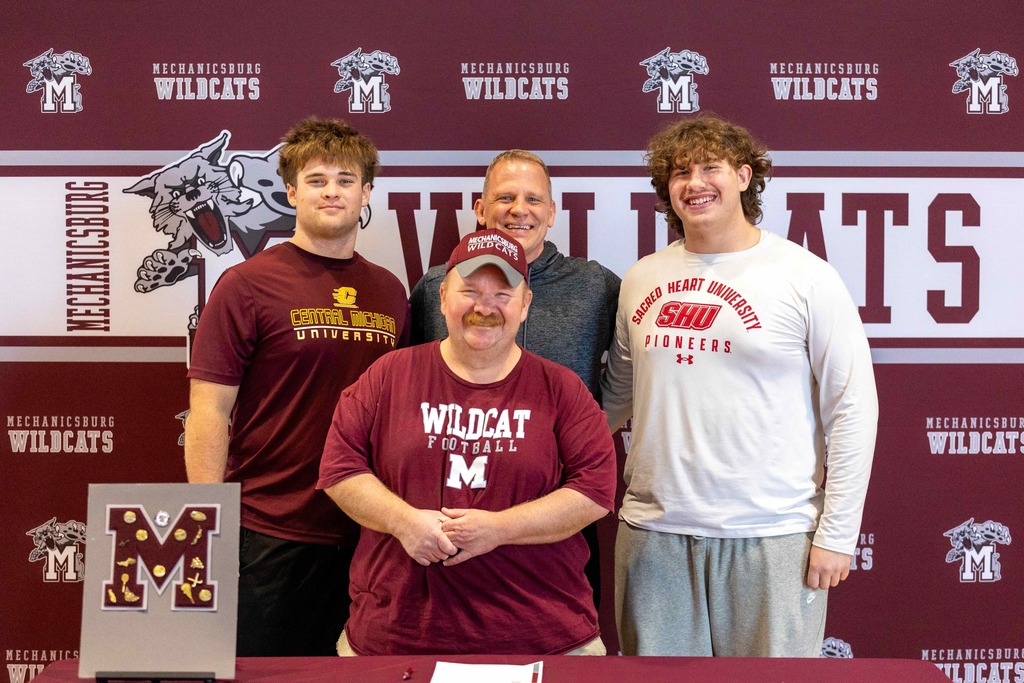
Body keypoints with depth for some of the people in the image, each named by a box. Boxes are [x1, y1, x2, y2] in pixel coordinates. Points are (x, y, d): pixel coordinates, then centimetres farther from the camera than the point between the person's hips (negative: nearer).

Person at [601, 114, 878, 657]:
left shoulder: (805, 276, -3)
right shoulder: (641, 278, 9)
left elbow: (852, 409, -4)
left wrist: (837, 533, -6)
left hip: (772, 537, -3)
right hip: (654, 531, 4)